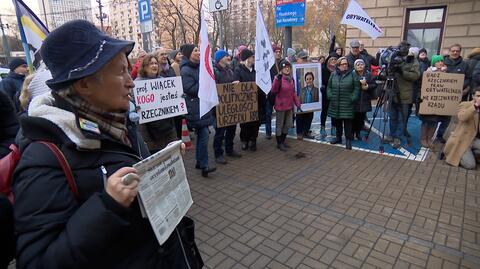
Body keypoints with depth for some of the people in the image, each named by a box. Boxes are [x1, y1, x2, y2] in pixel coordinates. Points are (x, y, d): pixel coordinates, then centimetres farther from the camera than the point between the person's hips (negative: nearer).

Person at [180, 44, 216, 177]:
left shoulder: (198, 67, 14)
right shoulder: (185, 70, -12)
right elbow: (190, 89, -19)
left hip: (203, 104, 9)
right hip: (195, 107, -9)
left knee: (201, 134, 13)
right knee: (204, 134, -12)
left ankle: (199, 162, 25)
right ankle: (204, 166, -4)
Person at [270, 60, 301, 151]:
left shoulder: (291, 79, 8)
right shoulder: (279, 78, -14)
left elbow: (293, 93, 15)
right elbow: (273, 90, -27)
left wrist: (297, 103, 11)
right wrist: (277, 79, -40)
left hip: (289, 106, 7)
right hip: (281, 106, -7)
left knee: (288, 125, 16)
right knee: (279, 125, 5)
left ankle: (283, 141, 33)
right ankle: (279, 143, 19)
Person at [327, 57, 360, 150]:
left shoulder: (352, 74, 1)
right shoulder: (333, 74, 9)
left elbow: (356, 88, 1)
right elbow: (329, 87, 13)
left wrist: (353, 98, -8)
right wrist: (330, 96, 0)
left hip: (347, 104, -3)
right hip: (335, 104, 3)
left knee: (347, 122, -2)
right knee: (337, 121, 13)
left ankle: (348, 140, 9)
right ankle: (338, 137, 30)